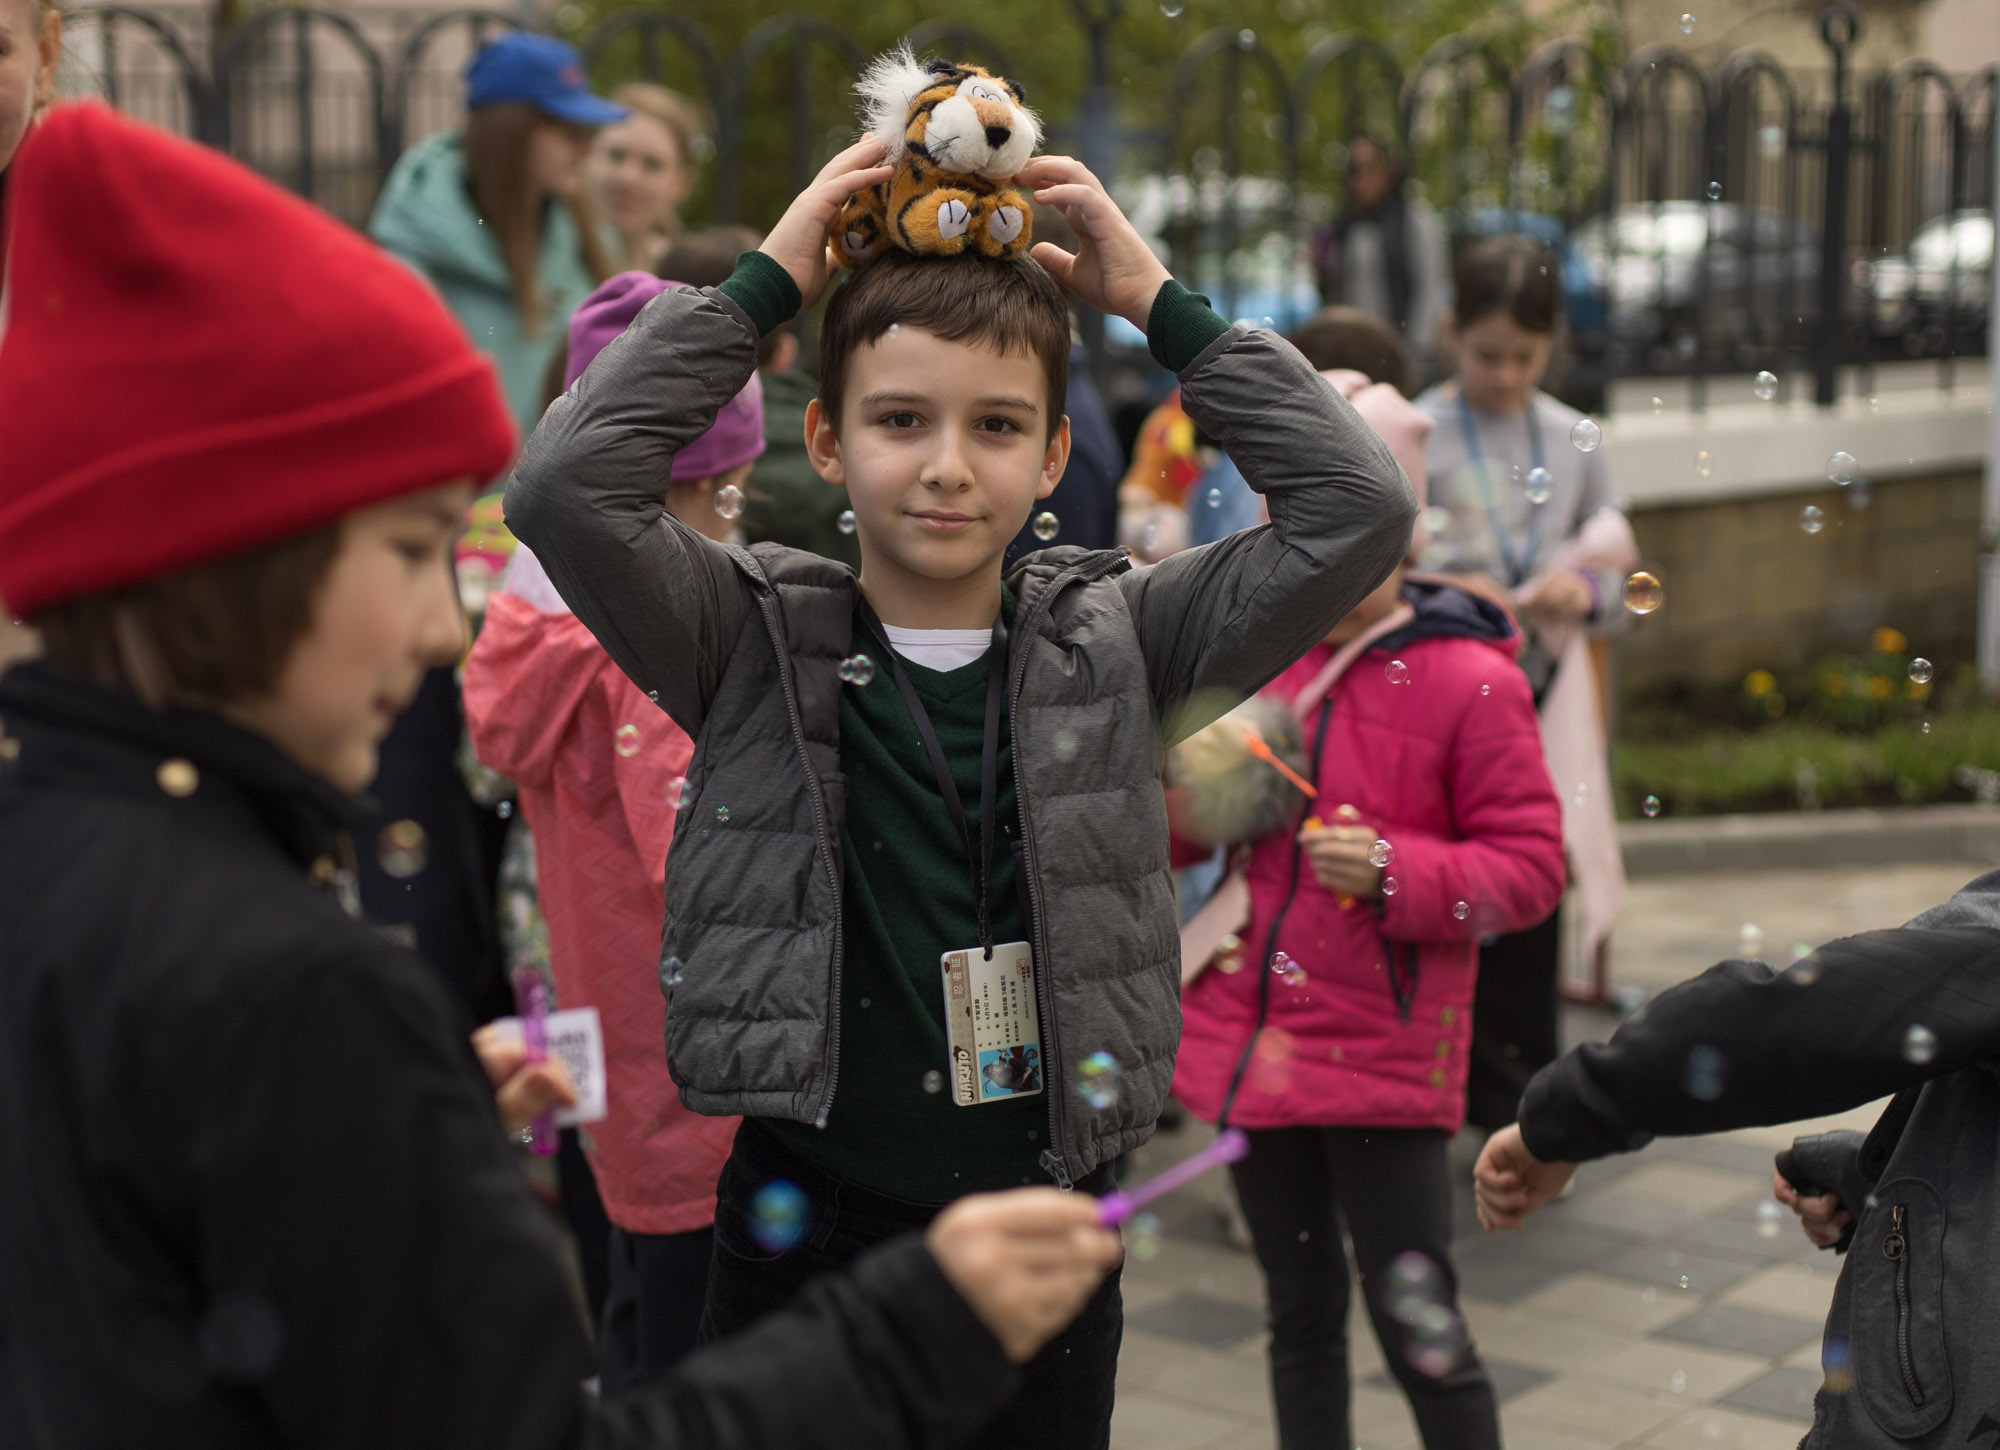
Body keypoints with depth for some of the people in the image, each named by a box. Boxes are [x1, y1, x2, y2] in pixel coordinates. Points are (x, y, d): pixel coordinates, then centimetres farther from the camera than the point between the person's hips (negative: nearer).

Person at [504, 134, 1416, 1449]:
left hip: (1048, 1247, 2)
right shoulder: (757, 646, -3)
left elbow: (1359, 508, -6)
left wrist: (1160, 305, -5)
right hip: (805, 1243, -1)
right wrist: (764, 285, -11)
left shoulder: (1115, 648, 1)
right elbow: (563, 490, -17)